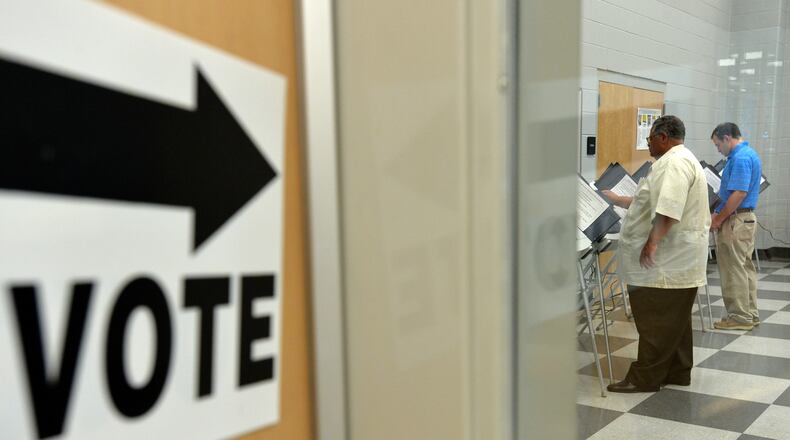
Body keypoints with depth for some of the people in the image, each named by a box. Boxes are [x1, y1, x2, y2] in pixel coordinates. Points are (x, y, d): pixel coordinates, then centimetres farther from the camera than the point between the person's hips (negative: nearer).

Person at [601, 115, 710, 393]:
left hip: (667, 262, -11)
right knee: (674, 320, 15)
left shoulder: (675, 163, -16)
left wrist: (652, 241, -32)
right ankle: (677, 372, 24)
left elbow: (668, 209, -29)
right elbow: (653, 203, 28)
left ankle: (645, 378, 1)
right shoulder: (677, 161, 20)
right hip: (675, 259, 11)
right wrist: (616, 200, 31)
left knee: (657, 321, -5)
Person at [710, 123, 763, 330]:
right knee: (745, 267, 14)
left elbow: (739, 193, -25)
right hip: (747, 217, 10)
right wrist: (719, 213, 14)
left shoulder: (741, 158, -19)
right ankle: (750, 313, 22)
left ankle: (740, 317, 5)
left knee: (734, 269, -2)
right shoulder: (749, 154, 15)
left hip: (736, 220, -10)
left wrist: (718, 219, -17)